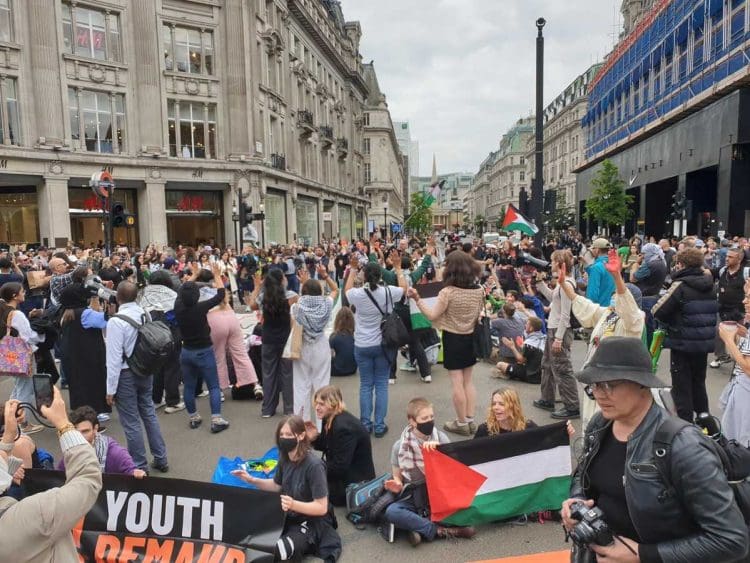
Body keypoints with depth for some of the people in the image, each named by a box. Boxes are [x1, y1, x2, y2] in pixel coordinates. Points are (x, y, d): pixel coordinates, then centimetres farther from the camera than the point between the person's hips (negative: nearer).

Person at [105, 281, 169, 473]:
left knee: (131, 422, 6)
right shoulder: (146, 314, -2)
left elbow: (114, 357, -17)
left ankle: (139, 466, 18)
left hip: (126, 374, -6)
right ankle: (160, 459, 25)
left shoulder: (116, 321, -18)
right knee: (149, 414, 17)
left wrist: (110, 388, -11)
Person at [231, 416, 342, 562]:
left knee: (275, 550, -28)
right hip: (288, 516, 7)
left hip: (311, 521, -7)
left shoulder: (314, 465, -27)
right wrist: (252, 480, -1)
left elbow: (321, 508, -24)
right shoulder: (284, 458, -5)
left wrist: (293, 504, -39)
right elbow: (277, 486, 14)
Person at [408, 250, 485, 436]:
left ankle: (462, 423, 13)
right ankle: (470, 420, 21)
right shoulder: (478, 290, -2)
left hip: (452, 339, -5)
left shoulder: (447, 292, -20)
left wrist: (417, 299, -15)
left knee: (457, 382, 4)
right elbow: (480, 316, 8)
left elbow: (432, 316, -17)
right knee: (468, 381, 16)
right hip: (470, 338, 5)